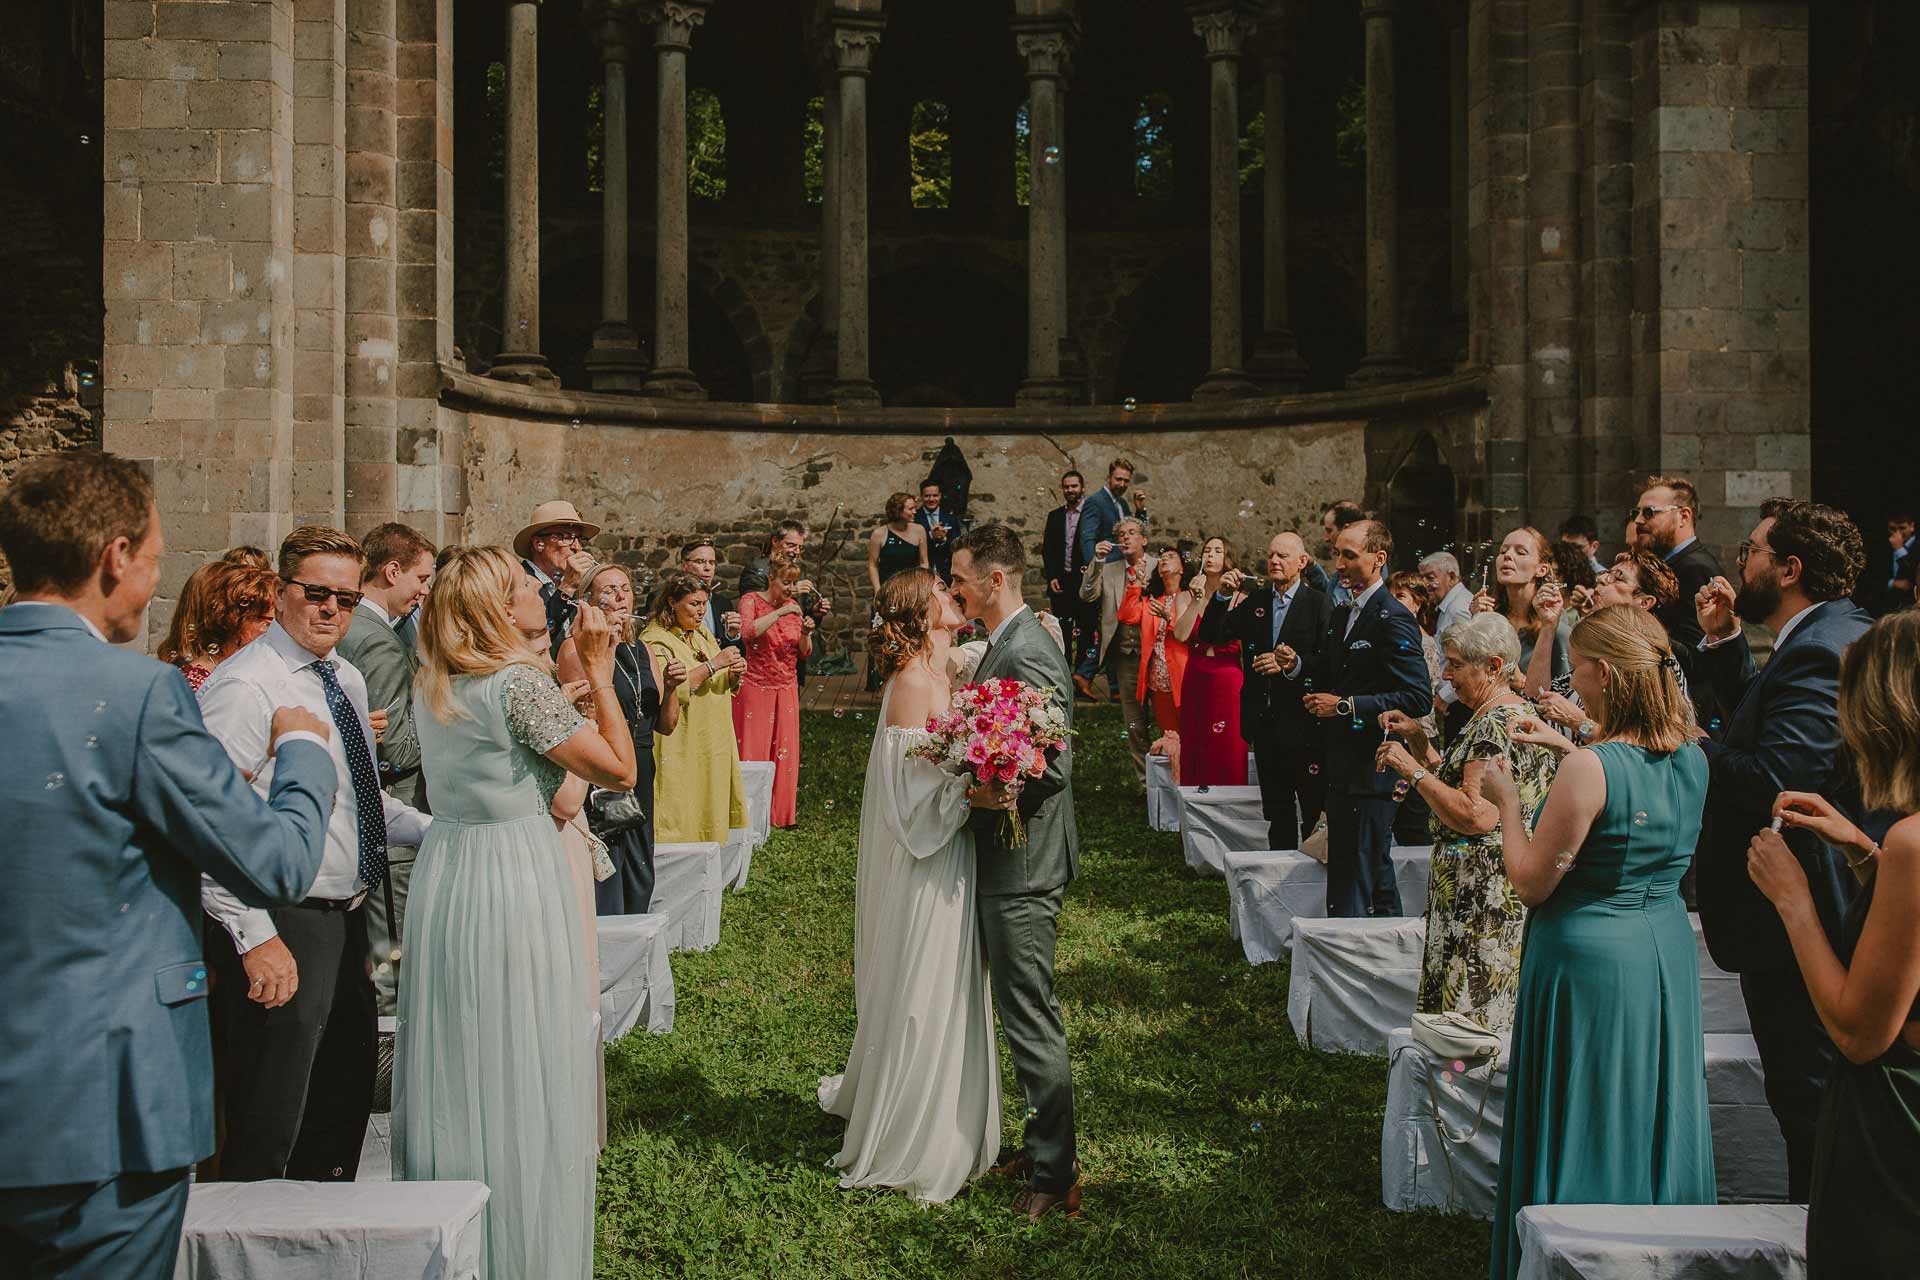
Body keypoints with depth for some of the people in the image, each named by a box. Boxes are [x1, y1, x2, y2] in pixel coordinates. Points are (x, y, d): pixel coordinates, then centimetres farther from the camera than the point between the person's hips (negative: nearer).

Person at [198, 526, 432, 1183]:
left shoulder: (346, 679, 12)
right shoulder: (245, 686, -16)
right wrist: (255, 937, -27)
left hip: (346, 922, 10)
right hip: (283, 931, -9)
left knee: (344, 1109, 22)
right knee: (269, 1129, -1)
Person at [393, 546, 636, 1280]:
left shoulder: (434, 685, 9)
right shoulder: (518, 680, -15)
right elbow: (618, 768, -14)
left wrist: (566, 670, 19)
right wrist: (598, 674, -6)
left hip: (444, 875, 8)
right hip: (515, 881, -8)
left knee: (455, 1075, 16)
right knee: (524, 1080, 3)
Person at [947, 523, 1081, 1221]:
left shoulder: (1028, 652, -19)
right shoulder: (1004, 645, 13)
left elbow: (1056, 765, -24)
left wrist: (988, 795, -21)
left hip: (1021, 865, -11)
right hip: (1006, 860, 11)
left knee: (1032, 1021, -2)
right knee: (1028, 1014, 19)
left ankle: (1055, 1174, 8)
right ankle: (1043, 1144, 31)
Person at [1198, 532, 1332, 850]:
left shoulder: (1319, 604, -3)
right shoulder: (1252, 601, 10)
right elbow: (1210, 634, 3)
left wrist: (1295, 663, -24)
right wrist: (1222, 596, -9)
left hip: (1303, 724, -5)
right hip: (1265, 722, 5)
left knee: (1314, 806, -1)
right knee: (1276, 808, 14)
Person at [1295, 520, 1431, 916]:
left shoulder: (1394, 619, -15)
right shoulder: (1341, 614, 14)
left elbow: (1419, 698, -22)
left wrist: (1345, 706, -21)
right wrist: (1296, 667, 2)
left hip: (1372, 774, -9)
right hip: (1342, 770, 9)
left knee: (1353, 888, -4)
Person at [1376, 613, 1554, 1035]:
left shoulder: (1494, 724, -18)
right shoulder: (1522, 712, 14)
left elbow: (1477, 816, -26)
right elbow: (1464, 786, 18)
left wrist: (1413, 771, -19)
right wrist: (1421, 744, 9)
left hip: (1480, 891, -11)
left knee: (1471, 1007, -5)